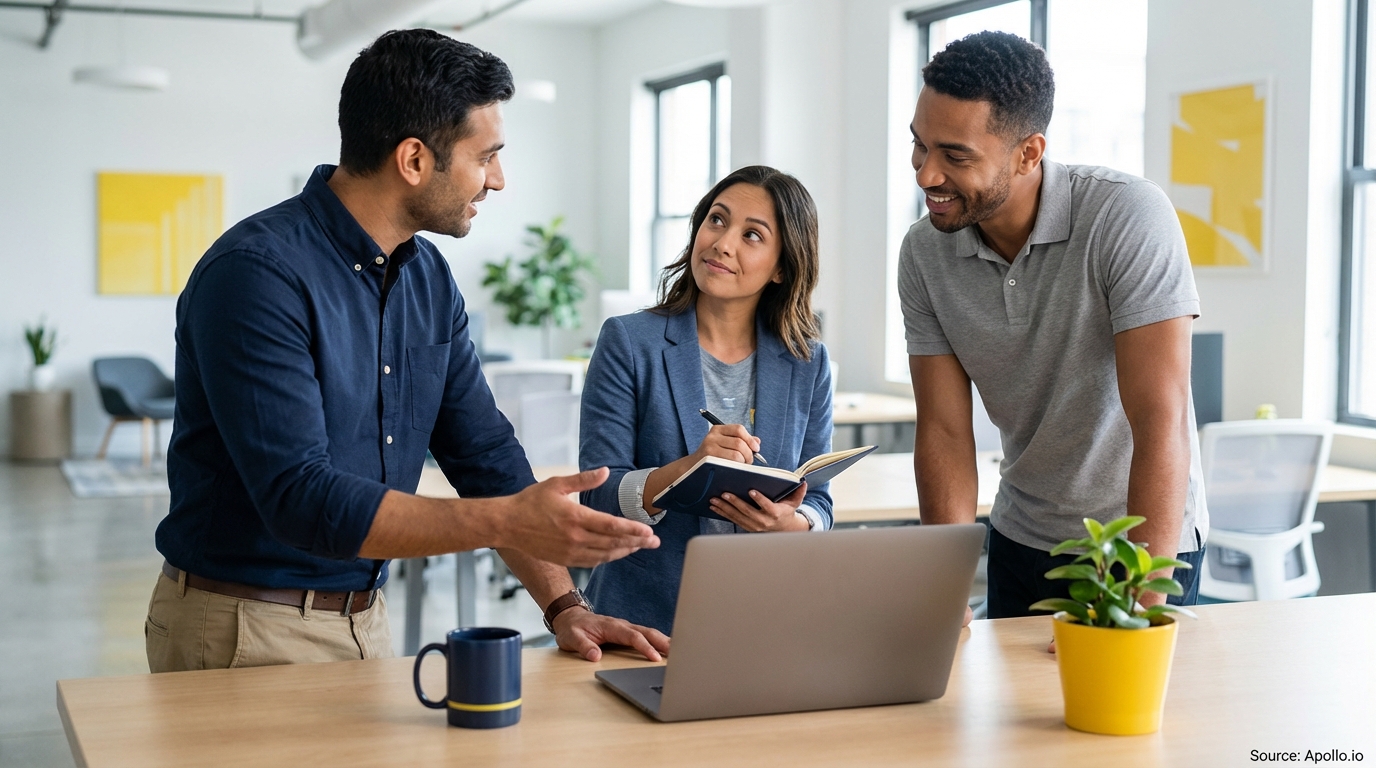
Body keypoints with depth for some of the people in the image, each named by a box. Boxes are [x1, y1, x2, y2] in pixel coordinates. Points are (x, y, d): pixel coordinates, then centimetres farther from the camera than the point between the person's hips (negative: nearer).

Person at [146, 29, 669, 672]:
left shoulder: (429, 279, 3)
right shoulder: (258, 274, -22)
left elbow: (487, 457, 4)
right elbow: (300, 499, -29)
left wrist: (564, 606, -8)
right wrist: (508, 521, -34)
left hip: (364, 615, 7)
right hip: (245, 632, -7)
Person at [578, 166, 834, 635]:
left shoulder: (807, 363, 9)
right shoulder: (628, 343, 1)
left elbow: (819, 504, 12)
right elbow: (597, 498, -5)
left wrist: (790, 523, -11)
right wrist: (686, 468, -22)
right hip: (642, 622, -3)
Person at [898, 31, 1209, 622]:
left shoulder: (1129, 217, -25)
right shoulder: (924, 254, -10)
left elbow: (1160, 421, -29)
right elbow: (944, 431, -9)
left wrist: (1136, 609, -34)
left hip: (1147, 536, -4)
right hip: (1019, 538, 4)